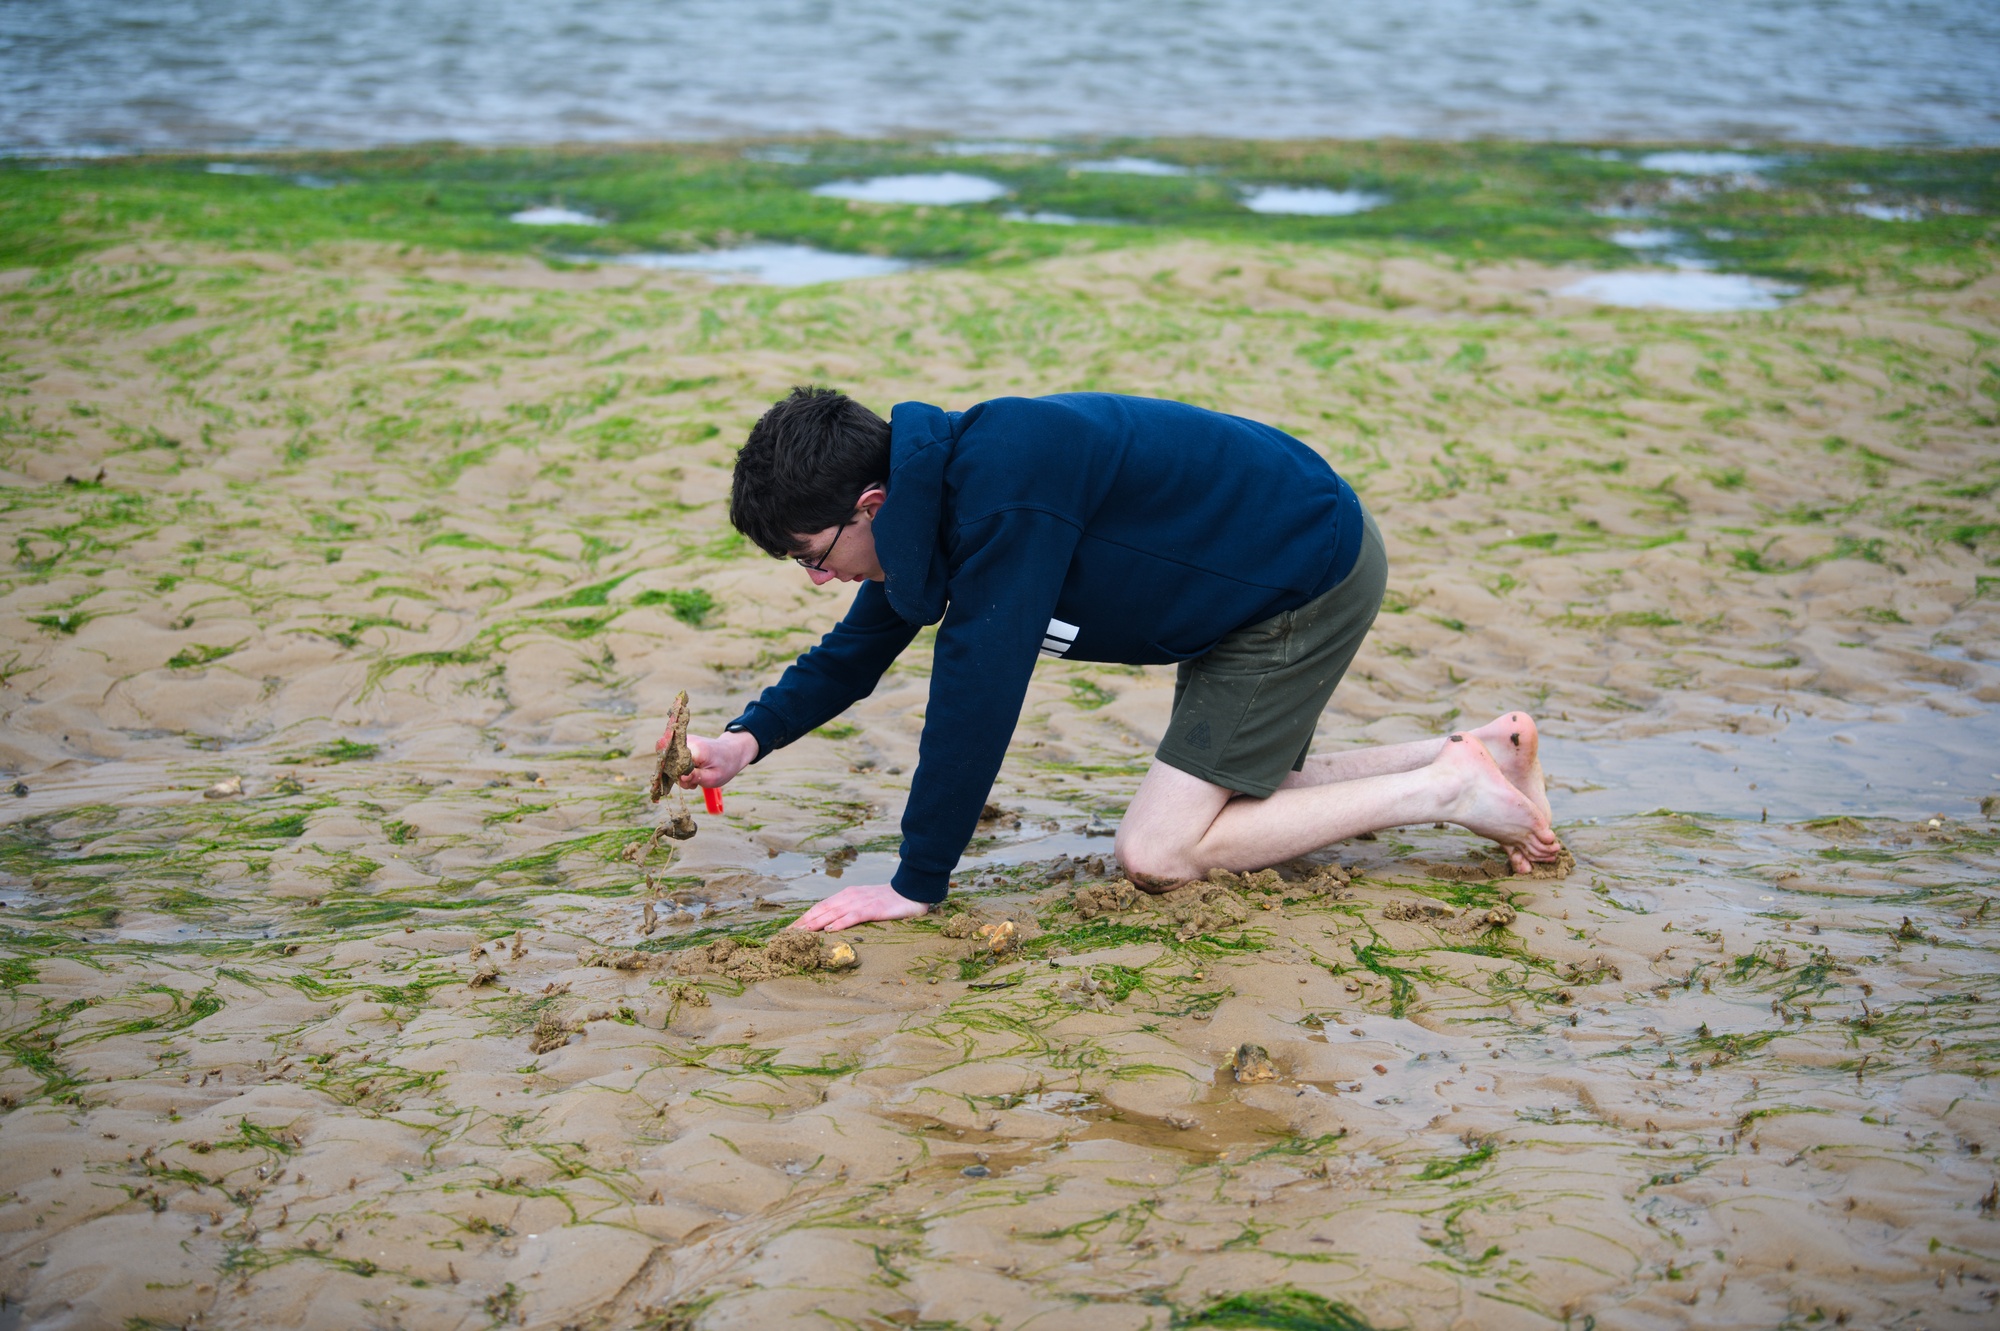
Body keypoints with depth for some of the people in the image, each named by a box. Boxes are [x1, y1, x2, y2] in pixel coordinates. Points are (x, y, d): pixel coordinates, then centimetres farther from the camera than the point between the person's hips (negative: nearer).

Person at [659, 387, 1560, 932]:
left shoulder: (1004, 494, -31)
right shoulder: (933, 486, 0)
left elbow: (977, 691, -29)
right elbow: (860, 648, 15)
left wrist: (917, 885, -22)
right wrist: (751, 737, 0)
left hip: (1310, 576, -10)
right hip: (1260, 572, 10)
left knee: (1158, 854, -9)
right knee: (1239, 798, 20)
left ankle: (1446, 791, -4)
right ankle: (1473, 755, 21)